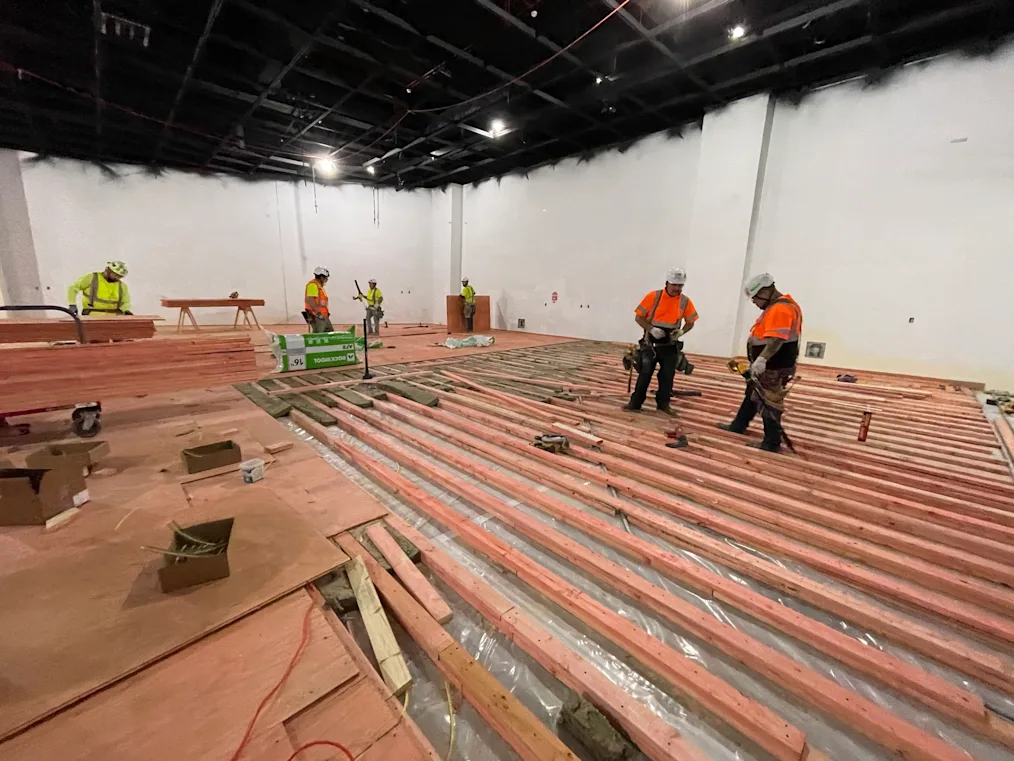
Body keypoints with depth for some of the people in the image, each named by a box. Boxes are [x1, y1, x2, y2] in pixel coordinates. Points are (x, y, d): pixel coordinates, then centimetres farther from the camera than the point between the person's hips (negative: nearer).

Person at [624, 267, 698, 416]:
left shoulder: (685, 301, -1)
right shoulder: (653, 296, -9)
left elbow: (690, 322, 10)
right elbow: (638, 317, -6)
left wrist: (681, 332, -11)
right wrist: (651, 329, -20)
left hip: (671, 345, 3)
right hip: (651, 343, -2)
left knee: (667, 375, 7)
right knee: (645, 374, -1)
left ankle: (663, 404, 21)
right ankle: (635, 403, 7)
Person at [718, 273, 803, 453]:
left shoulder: (780, 309, -21)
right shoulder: (776, 306, 13)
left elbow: (777, 339, -34)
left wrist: (762, 359, -42)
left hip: (773, 368, -11)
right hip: (768, 366, 11)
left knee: (769, 404, -2)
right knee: (752, 396, 21)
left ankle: (772, 443, 9)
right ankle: (737, 426, 37)